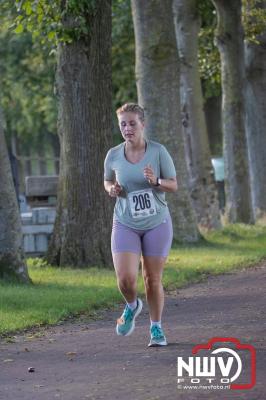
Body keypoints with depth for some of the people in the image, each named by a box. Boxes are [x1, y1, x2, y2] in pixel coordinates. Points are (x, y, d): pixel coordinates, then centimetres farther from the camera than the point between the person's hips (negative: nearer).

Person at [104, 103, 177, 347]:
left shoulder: (158, 151, -11)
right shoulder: (113, 155, -5)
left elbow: (174, 186, -4)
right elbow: (108, 182, 14)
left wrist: (156, 181, -25)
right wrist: (112, 189, -10)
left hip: (157, 223, -1)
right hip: (125, 224, 1)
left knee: (153, 279, 5)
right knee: (125, 279, -14)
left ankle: (156, 328, 26)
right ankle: (132, 306, 21)